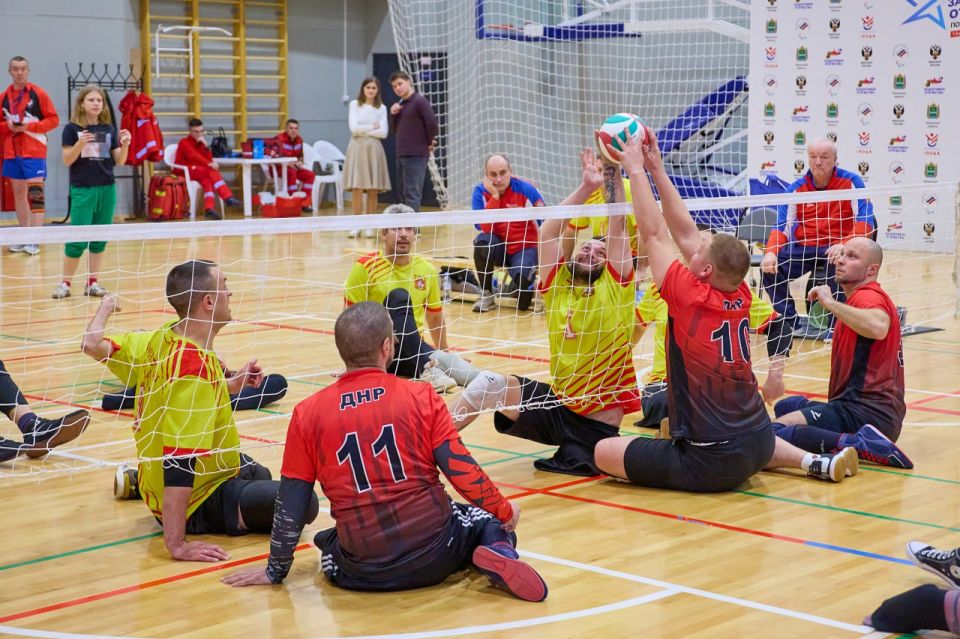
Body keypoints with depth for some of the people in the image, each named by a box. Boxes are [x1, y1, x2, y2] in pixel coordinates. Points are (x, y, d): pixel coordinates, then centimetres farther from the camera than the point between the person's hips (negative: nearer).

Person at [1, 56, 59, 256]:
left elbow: (53, 119, -4)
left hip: (34, 151, -5)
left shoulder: (38, 94, -3)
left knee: (35, 194, -10)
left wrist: (29, 126, -15)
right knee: (19, 193, 11)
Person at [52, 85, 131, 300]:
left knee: (100, 238, 6)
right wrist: (80, 144, -24)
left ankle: (92, 282, 14)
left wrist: (125, 145, -13)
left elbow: (119, 161, 6)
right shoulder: (72, 128, -3)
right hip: (82, 189, -4)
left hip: (107, 188, 4)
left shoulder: (109, 129, 7)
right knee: (78, 238, -7)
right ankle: (65, 283, 5)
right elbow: (67, 160, -7)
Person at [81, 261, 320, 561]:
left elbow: (94, 345, 6)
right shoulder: (197, 367, -32)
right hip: (199, 506, -9)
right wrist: (177, 544, -37)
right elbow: (180, 457, -36)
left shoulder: (158, 340, -8)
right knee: (303, 503, -23)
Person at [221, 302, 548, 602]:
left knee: (326, 542, 36)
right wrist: (505, 510, 12)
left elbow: (290, 505, 3)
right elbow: (461, 470, -6)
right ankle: (496, 551, -7)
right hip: (433, 554, -3)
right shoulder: (421, 396, -6)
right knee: (492, 523, 24)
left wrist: (275, 570, 16)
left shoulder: (308, 414, -2)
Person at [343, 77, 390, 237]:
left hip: (374, 149, 1)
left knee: (373, 190, -1)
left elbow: (383, 132, -2)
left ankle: (369, 226, 5)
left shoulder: (381, 108, 9)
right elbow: (353, 128, -6)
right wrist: (373, 127, -2)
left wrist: (363, 131, -6)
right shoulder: (355, 104, 6)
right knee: (357, 188, -8)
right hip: (357, 149, -1)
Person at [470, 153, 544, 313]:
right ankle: (486, 295, -15)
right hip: (498, 247, 2)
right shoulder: (481, 191, -9)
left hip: (524, 248, -2)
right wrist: (495, 195, -26)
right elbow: (485, 228, -21)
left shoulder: (526, 189, -12)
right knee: (483, 240, -34)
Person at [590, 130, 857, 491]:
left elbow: (654, 233, -12)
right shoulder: (741, 298, 1)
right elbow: (685, 233, 8)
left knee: (604, 452, -3)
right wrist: (657, 169, 10)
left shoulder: (692, 299, -16)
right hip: (757, 445, 8)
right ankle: (816, 462, 21)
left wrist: (636, 169, -2)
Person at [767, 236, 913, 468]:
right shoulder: (866, 295, 23)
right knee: (785, 406, 28)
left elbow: (878, 328, -33)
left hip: (866, 412, -11)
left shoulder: (867, 295, -9)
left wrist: (830, 302, -24)